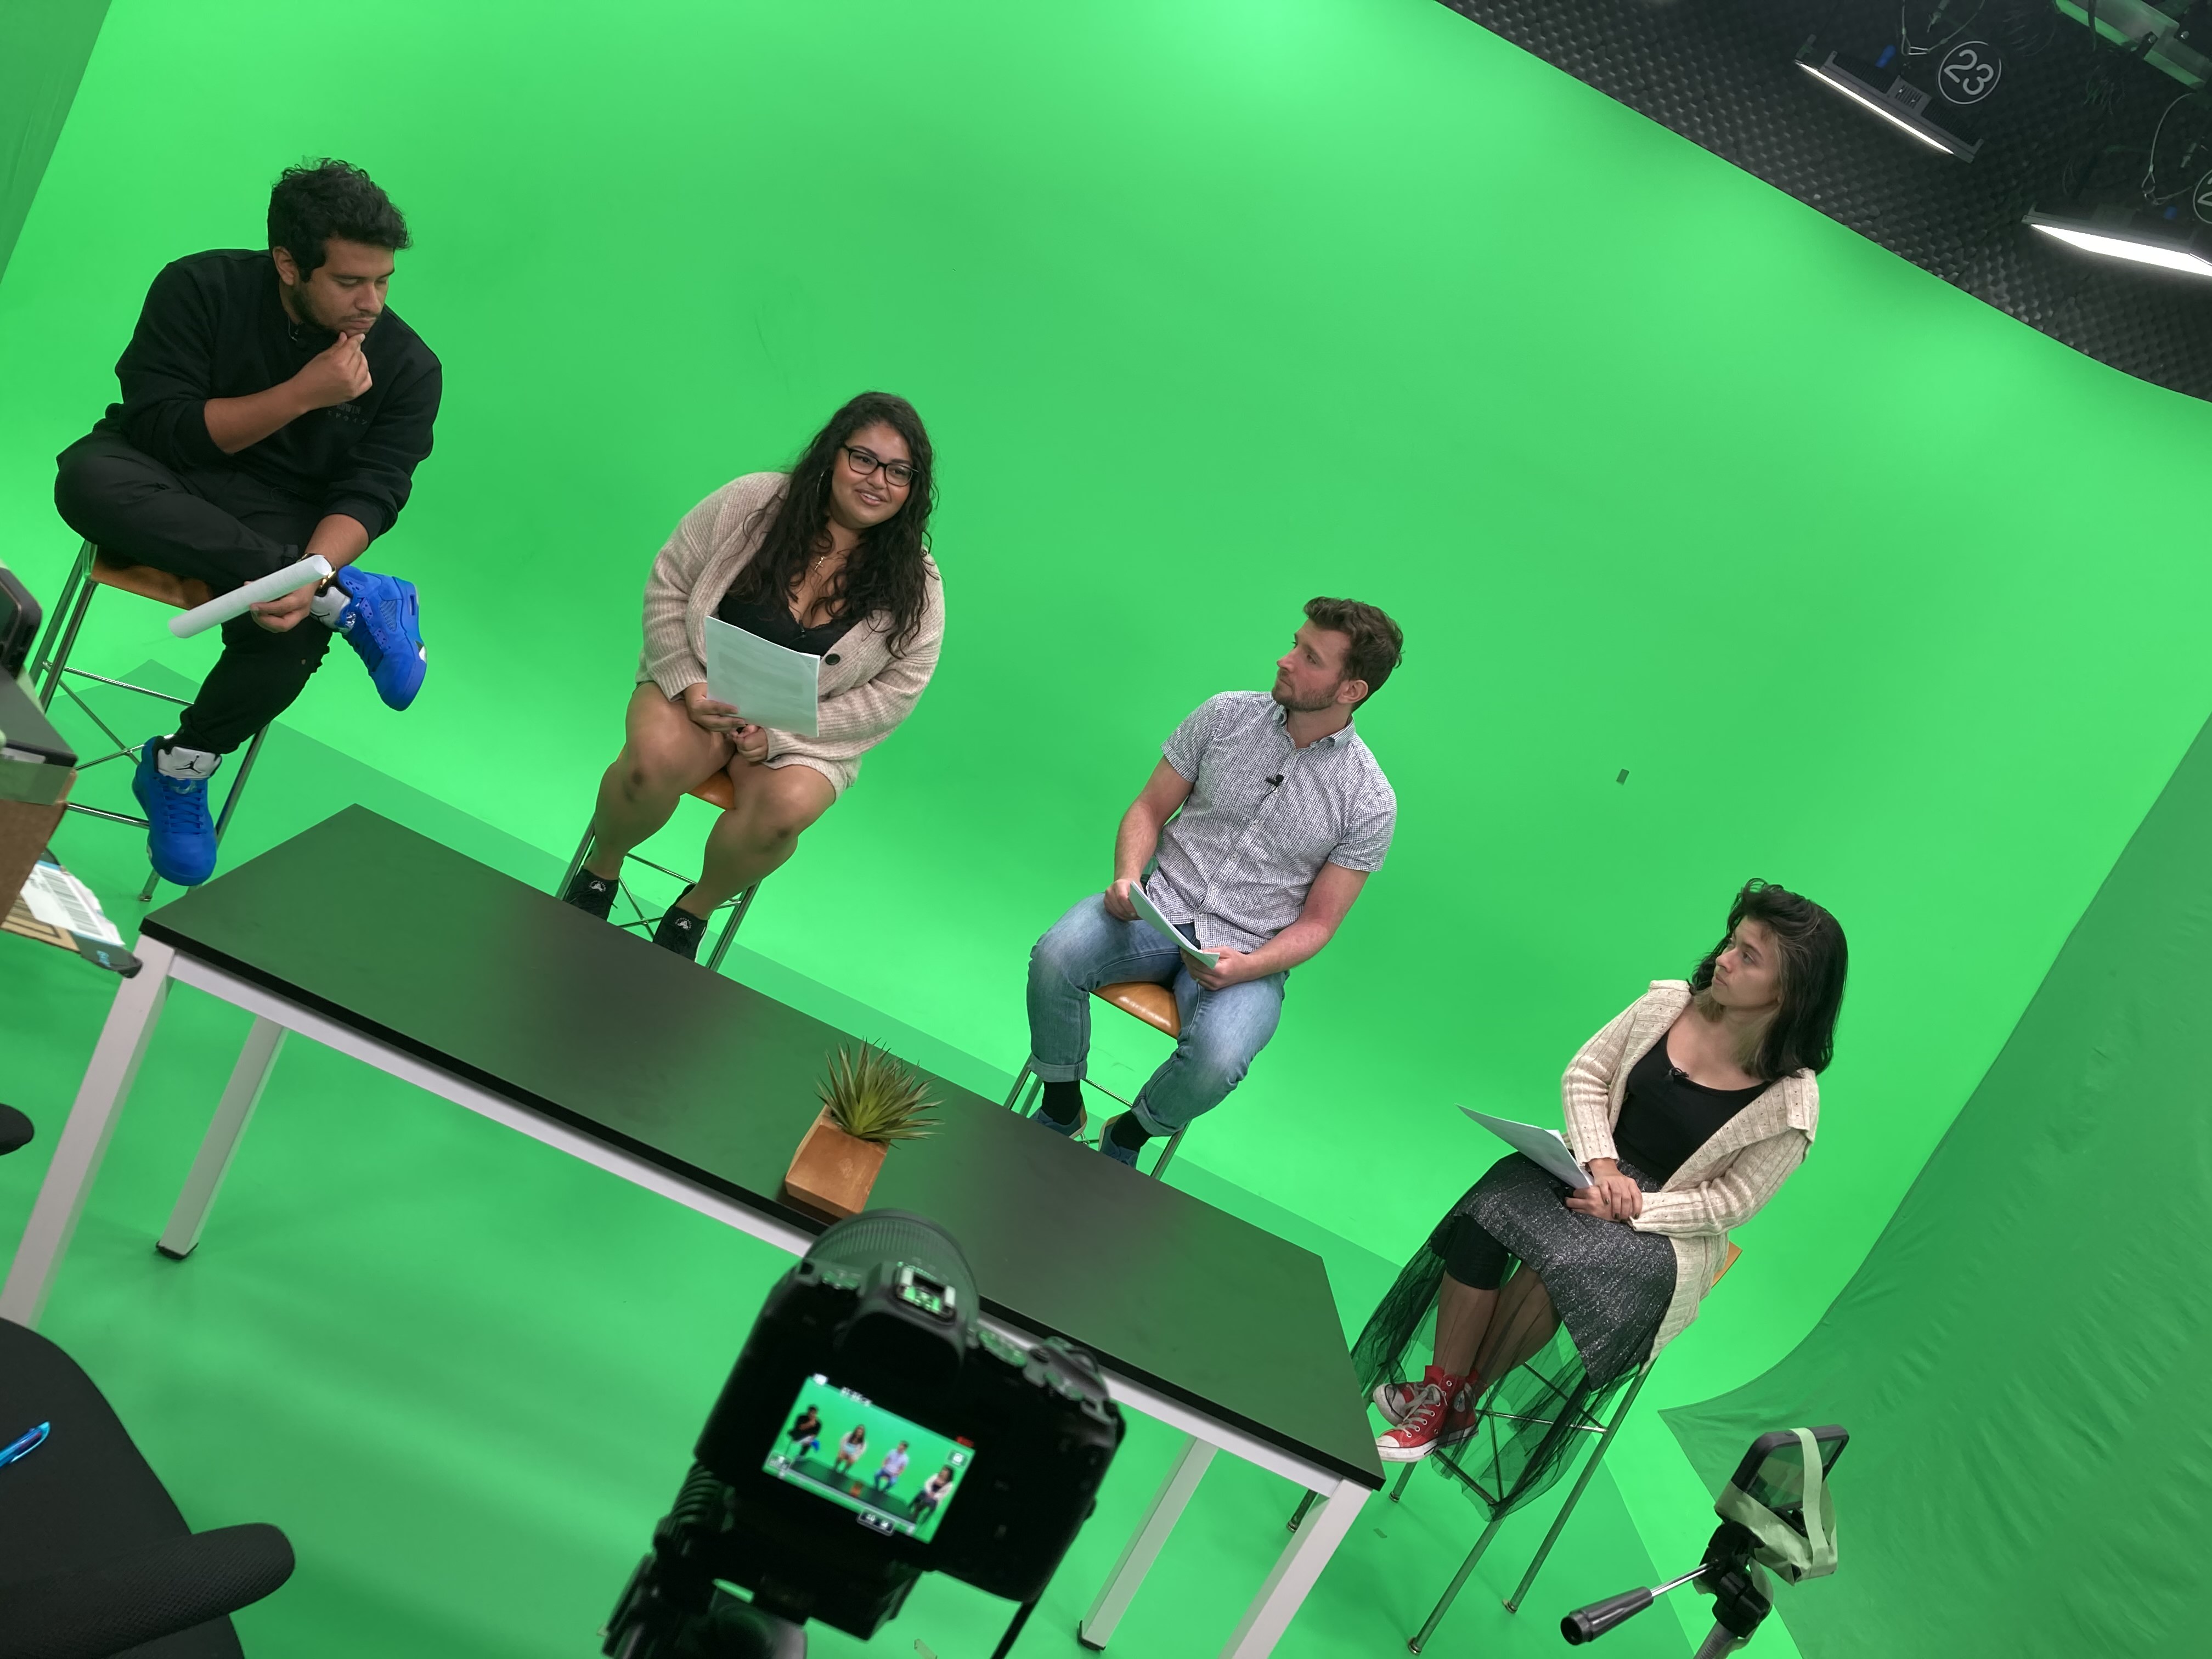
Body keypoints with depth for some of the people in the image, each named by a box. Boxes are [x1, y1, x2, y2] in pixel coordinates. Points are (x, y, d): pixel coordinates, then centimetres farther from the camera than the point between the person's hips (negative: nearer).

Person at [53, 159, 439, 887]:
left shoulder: (408, 368, -8)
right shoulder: (201, 288, -10)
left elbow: (368, 495, -14)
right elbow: (161, 430, -16)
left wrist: (308, 574, -34)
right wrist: (303, 394, -25)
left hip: (281, 523, 0)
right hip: (165, 491, 0)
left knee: (294, 630, -33)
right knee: (89, 476, -35)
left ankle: (181, 766, -2)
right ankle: (350, 598, -35)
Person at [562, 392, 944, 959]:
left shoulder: (915, 588, -8)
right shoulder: (752, 503, -8)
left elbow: (894, 692, -7)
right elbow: (669, 585, -1)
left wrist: (778, 735, -15)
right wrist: (689, 685, -15)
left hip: (809, 735, 0)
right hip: (703, 688, 0)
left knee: (784, 807, -32)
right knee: (655, 759, -32)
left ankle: (695, 911, 0)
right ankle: (601, 869, 3)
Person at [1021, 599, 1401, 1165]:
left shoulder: (1368, 802, -5)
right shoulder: (1228, 715, 1)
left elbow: (1317, 922, -1)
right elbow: (1150, 808, 7)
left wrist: (1246, 967, -19)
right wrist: (1127, 877, -13)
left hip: (1249, 952, -2)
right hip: (1162, 907, 2)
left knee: (1216, 1058, -32)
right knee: (1055, 956, -27)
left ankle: (1126, 1139, 2)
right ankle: (1061, 1112, 0)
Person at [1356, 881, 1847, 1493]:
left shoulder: (1789, 1103, -12)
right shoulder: (1667, 1003, -2)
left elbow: (1730, 1201, -8)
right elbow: (1584, 1076, 3)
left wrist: (1631, 1208, -18)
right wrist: (1601, 1163, -13)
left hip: (1668, 1228, -4)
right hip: (1591, 1166, 4)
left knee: (1561, 1265, -33)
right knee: (1486, 1216, -27)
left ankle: (1459, 1398, -12)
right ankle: (1438, 1392, -20)